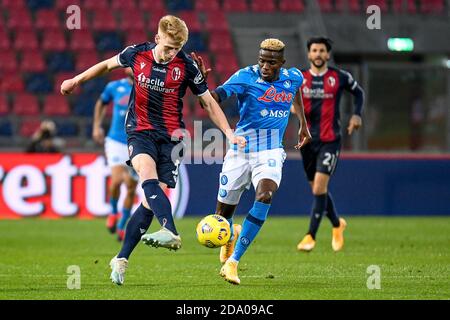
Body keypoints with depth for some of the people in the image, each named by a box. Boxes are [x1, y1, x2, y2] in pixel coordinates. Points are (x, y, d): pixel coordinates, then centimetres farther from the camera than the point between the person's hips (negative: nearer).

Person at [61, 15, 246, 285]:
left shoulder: (186, 65, -7)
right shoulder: (137, 54, -4)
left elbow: (209, 102, 1)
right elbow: (108, 64, 18)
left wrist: (229, 133, -7)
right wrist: (78, 80, 18)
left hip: (171, 136, 0)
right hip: (140, 131, 0)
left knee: (152, 199, -5)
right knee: (149, 176, -30)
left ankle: (122, 259, 6)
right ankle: (171, 233, -51)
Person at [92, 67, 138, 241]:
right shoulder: (114, 87, 2)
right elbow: (101, 103, 20)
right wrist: (96, 126, 15)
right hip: (116, 141, -1)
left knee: (131, 188, 4)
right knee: (117, 180, -21)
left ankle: (122, 227, 23)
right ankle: (113, 211, 8)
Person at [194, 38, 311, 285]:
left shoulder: (293, 78, 2)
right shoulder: (246, 77, -12)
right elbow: (213, 98, -25)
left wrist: (303, 124, 34)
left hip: (270, 152, 1)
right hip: (240, 150, -1)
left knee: (264, 196, -29)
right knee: (223, 213, 5)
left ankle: (232, 261, -25)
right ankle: (231, 236, 47)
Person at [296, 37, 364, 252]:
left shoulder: (339, 77, -1)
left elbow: (358, 93, 16)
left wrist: (356, 115, 2)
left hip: (330, 140, -3)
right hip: (308, 140, 3)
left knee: (319, 188, -15)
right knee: (317, 190, 12)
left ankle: (311, 236, -10)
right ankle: (337, 224, 37)